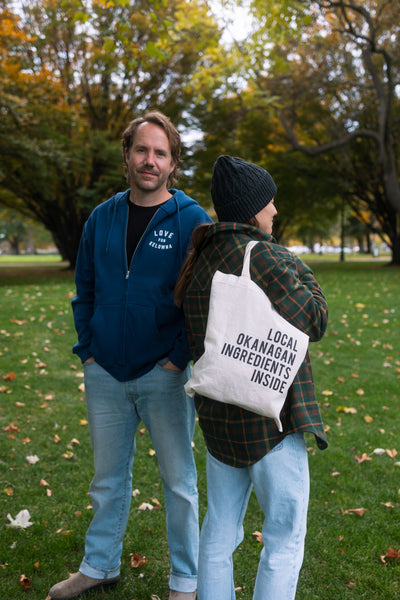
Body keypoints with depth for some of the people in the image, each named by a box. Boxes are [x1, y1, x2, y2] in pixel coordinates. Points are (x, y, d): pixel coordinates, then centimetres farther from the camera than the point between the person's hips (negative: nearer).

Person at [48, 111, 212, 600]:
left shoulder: (192, 220, -7)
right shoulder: (102, 218, 6)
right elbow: (84, 289, 13)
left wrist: (179, 358, -13)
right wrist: (87, 349, 4)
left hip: (164, 374, -4)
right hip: (105, 373, 4)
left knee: (178, 479, 9)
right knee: (108, 476, 18)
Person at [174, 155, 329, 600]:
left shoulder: (198, 262, 6)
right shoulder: (267, 258, -17)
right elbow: (315, 323, -7)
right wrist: (302, 272, 7)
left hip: (218, 417, 7)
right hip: (270, 417, -7)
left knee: (218, 533, 18)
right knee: (284, 540, 8)